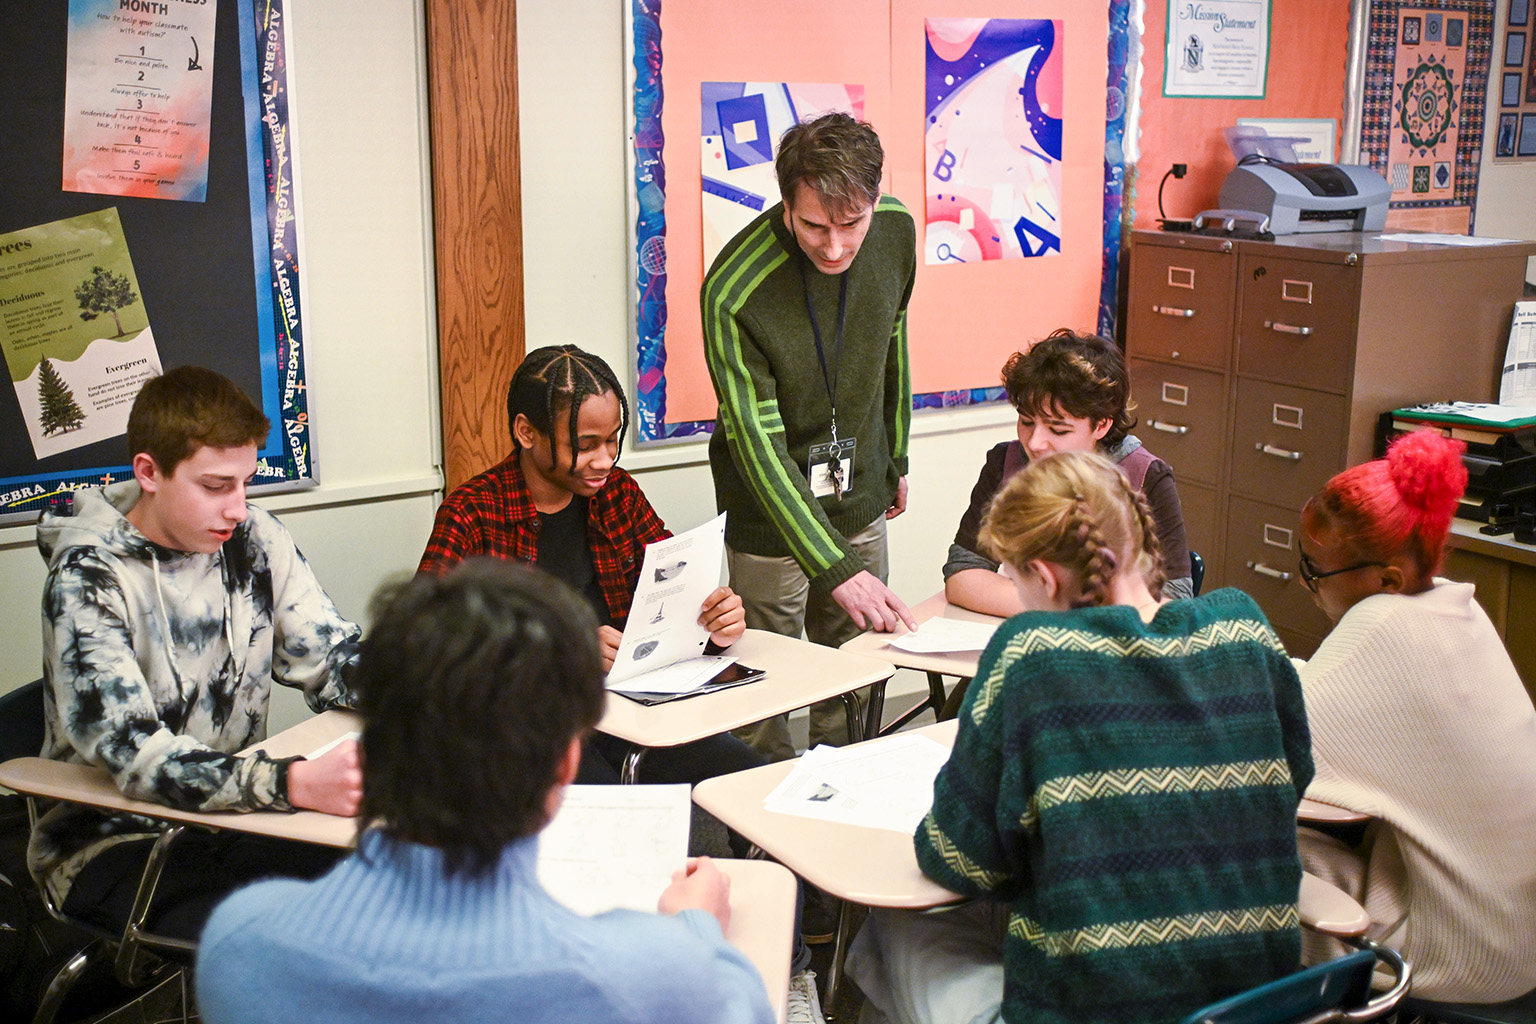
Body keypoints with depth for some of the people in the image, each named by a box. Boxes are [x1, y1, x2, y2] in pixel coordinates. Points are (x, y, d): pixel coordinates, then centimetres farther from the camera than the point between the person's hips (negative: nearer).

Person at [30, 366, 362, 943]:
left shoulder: (254, 541, 0)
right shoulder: (87, 578, -17)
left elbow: (333, 660, 4)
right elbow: (133, 754, -27)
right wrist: (296, 783, -42)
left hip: (234, 814, 5)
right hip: (113, 840, -5)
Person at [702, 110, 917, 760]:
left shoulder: (895, 231, -10)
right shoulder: (733, 292, -28)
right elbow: (758, 443, -27)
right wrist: (836, 568, -32)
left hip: (860, 504, 5)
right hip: (769, 517, -5)